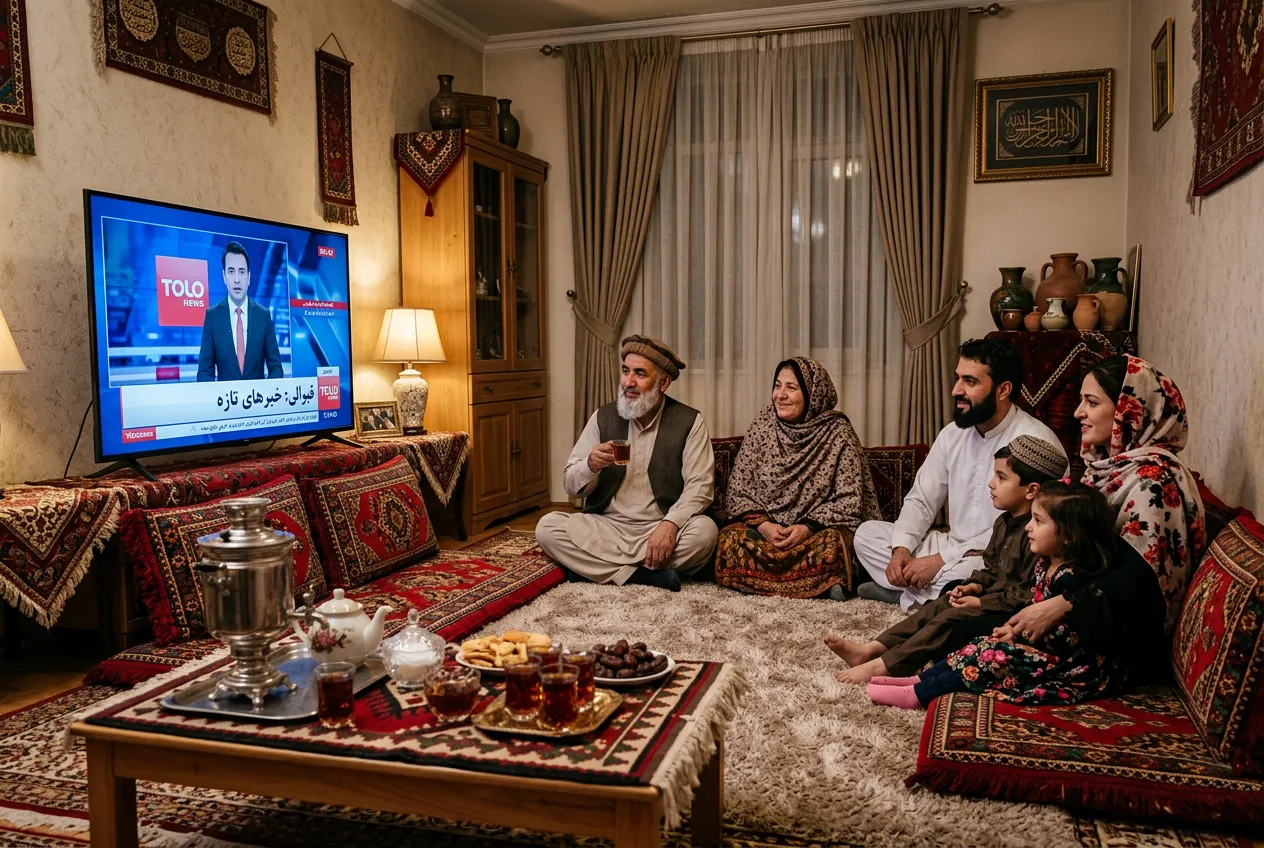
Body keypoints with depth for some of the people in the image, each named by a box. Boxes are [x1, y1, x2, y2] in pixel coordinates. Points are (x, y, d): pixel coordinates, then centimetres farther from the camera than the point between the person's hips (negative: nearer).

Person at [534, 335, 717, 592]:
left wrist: (670, 524, -28)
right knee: (547, 527, -21)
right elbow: (571, 487, 6)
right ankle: (644, 574, -22)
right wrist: (590, 466, -18)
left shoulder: (689, 421, -2)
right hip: (606, 526, 2)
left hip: (660, 529, -2)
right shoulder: (603, 417, 5)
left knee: (705, 530, -31)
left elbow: (700, 484, -9)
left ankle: (600, 567, -18)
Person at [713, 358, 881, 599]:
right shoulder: (762, 425, 4)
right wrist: (762, 524, -15)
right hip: (766, 530, 3)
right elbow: (739, 487, 2)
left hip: (820, 530, -3)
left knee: (832, 545, -36)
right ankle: (823, 582, -19)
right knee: (731, 540, -28)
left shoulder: (839, 433, -4)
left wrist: (809, 527, -21)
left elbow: (849, 500, -7)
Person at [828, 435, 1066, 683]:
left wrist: (981, 603, -21)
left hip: (1009, 613, -10)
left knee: (950, 620, -22)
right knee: (936, 608, -2)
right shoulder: (1004, 524, 11)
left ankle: (881, 667, -26)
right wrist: (975, 586, 2)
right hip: (994, 596, 10)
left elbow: (1028, 593, -25)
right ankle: (869, 650, -11)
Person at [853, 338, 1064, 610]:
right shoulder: (952, 434, 5)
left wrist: (940, 559, -24)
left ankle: (908, 593, -10)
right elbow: (920, 500, 8)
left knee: (971, 571, -39)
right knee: (867, 533, -1)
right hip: (953, 548, 7)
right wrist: (901, 548, -12)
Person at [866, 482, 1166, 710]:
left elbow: (1071, 639, -27)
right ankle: (919, 678, -7)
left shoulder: (1074, 578, -25)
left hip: (1077, 665, -10)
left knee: (994, 657, -21)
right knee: (982, 645, -1)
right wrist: (1016, 627, -3)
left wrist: (1021, 634, -19)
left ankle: (919, 693, -18)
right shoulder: (1046, 565, 5)